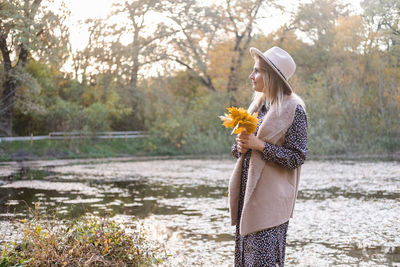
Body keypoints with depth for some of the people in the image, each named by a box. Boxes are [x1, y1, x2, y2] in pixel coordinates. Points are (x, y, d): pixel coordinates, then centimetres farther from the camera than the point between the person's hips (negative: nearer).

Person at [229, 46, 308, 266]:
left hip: (270, 198, -7)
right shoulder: (258, 105, 13)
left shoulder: (292, 109, -9)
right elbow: (238, 149, 19)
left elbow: (296, 157, -12)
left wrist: (260, 145, -19)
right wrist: (241, 146, -4)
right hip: (247, 194, 7)